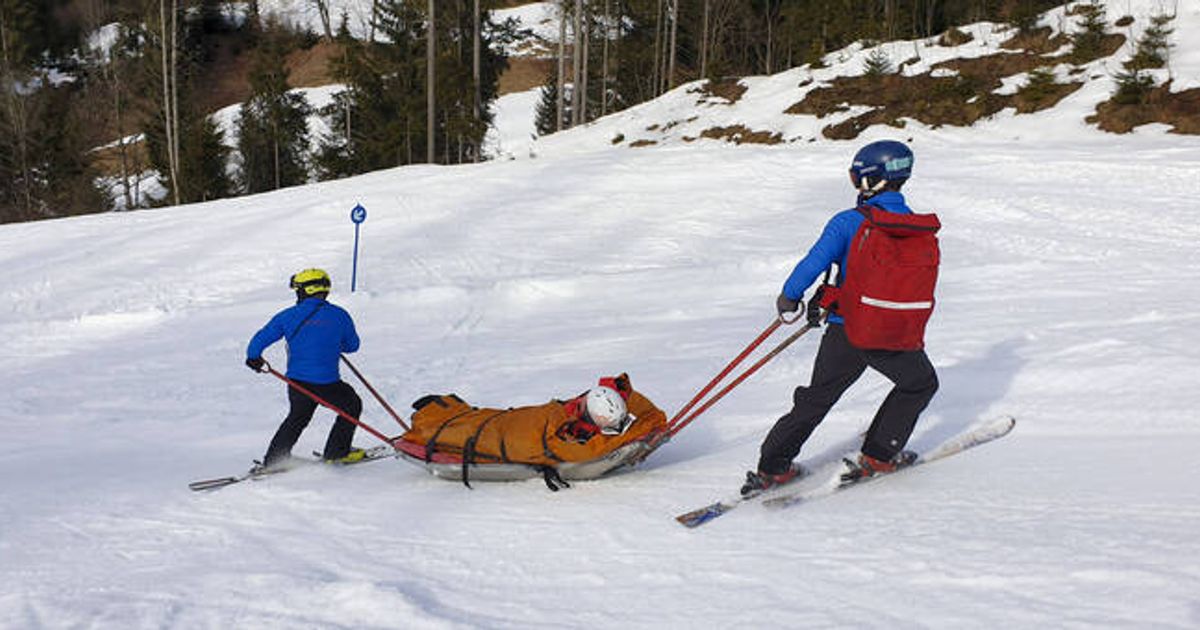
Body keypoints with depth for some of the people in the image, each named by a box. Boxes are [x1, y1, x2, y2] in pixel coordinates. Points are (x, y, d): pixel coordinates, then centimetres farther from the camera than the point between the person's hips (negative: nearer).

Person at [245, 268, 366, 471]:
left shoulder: (288, 316, 1)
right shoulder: (339, 315, -1)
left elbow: (260, 339, 7)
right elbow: (352, 345, 11)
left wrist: (253, 357, 28)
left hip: (297, 381, 3)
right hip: (327, 383, -3)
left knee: (297, 417, 28)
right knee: (352, 405, 22)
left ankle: (273, 461, 28)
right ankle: (336, 452, 24)